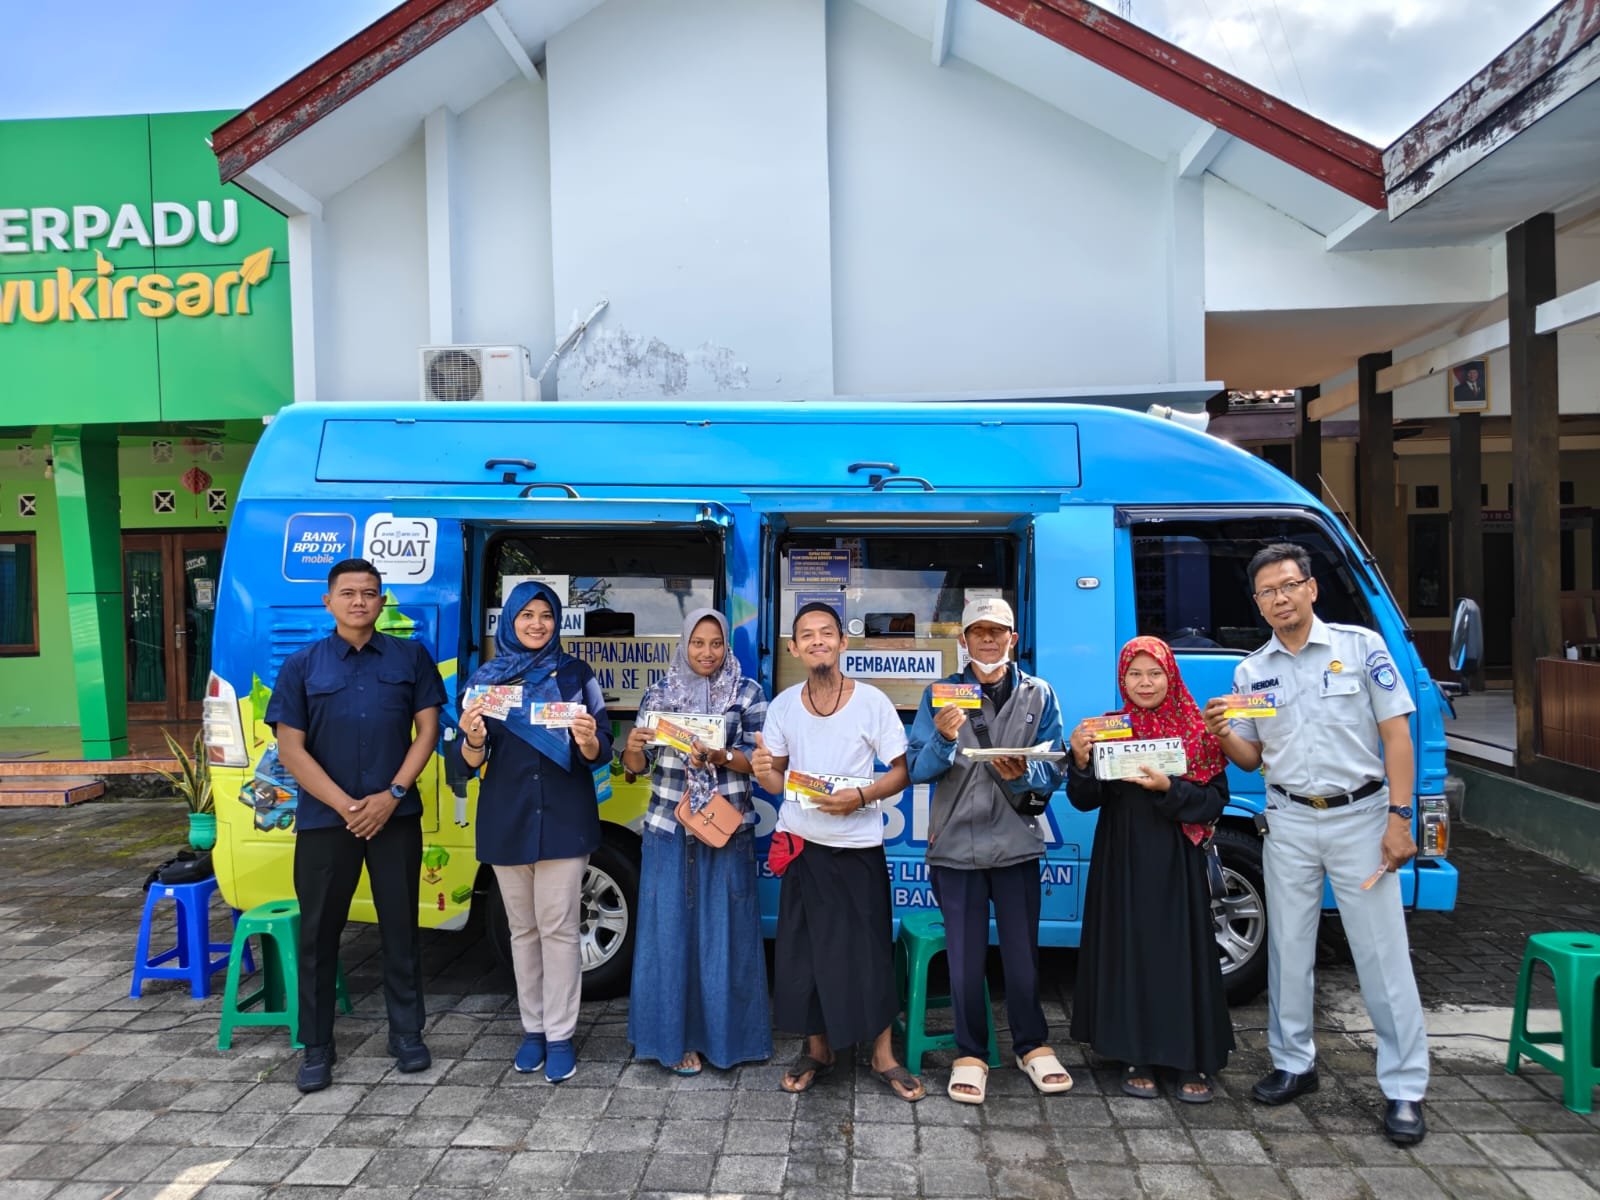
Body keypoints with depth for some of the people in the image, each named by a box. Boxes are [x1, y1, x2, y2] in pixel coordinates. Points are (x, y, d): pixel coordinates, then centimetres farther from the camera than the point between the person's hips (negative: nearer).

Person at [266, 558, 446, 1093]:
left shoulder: (411, 657, 3)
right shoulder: (302, 665, 1)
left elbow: (427, 729, 1)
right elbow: (290, 749, -3)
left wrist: (392, 795, -10)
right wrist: (345, 806, -11)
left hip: (395, 816, 0)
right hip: (324, 819, 0)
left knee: (401, 927, 8)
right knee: (318, 933, 8)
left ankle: (407, 1034, 23)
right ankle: (317, 1047, 22)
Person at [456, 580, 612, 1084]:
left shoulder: (576, 674, 1)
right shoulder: (486, 678, 4)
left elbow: (600, 753, -1)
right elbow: (470, 761, 2)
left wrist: (587, 741, -24)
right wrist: (473, 737, -21)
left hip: (564, 819, -2)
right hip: (506, 820, 2)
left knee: (558, 927, -2)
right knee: (523, 929, 11)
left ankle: (560, 1036, 8)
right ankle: (533, 1028, 23)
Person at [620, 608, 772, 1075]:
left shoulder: (748, 693, 1)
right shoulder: (659, 694, 6)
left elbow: (755, 761, -4)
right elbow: (637, 768, 5)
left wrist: (721, 758, -23)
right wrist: (633, 748, -18)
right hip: (668, 831, 1)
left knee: (724, 931, 4)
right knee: (670, 930, 5)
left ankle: (723, 1033, 19)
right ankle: (676, 1035, 18)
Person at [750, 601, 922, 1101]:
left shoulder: (872, 702, -7)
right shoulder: (782, 706, 2)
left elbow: (900, 774, -3)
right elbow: (777, 783, 7)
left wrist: (862, 796, -20)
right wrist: (763, 771, -16)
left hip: (858, 846, -3)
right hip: (801, 844, 3)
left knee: (869, 951, 3)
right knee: (805, 951, 9)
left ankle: (883, 1055, 19)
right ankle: (816, 1049, 27)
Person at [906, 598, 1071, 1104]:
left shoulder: (1039, 695, 4)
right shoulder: (938, 696, 2)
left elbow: (1053, 773, -1)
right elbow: (919, 771, -6)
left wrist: (1023, 774, -22)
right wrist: (943, 739, -25)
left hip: (1017, 842, 1)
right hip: (957, 844, 0)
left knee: (1022, 952, 10)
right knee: (965, 957, 7)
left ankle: (1032, 1046, 30)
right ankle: (970, 1054, 24)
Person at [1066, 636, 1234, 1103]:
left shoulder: (1197, 730, 0)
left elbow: (1215, 800, -3)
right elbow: (1085, 801, 0)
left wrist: (1168, 788, -19)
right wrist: (1080, 760, -18)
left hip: (1176, 862, -1)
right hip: (1122, 859, 1)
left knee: (1182, 954, 2)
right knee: (1128, 952, 5)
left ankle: (1192, 1062, 16)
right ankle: (1137, 1058, 18)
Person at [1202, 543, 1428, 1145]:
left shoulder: (1361, 645, -3)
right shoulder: (1250, 671, 6)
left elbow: (1396, 733, -5)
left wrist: (1399, 817, -11)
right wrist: (1222, 734, -12)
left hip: (1360, 817, -3)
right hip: (1289, 823, 4)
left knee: (1383, 954, -1)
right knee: (1288, 949, 11)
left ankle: (1404, 1088, 10)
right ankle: (1294, 1064, 25)